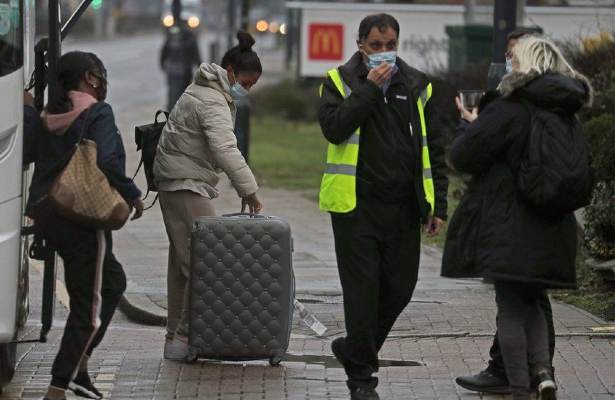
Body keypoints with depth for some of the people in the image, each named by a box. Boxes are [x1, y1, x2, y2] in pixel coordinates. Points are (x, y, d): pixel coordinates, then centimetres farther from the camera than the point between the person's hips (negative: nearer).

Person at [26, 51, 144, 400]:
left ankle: (79, 366, 20)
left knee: (112, 280, 23)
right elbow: (107, 160, -21)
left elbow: (31, 154, 16)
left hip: (45, 211, 8)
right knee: (91, 299, -1)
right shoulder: (98, 113, -11)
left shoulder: (50, 116, 12)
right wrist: (133, 195, -12)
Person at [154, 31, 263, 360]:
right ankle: (183, 338, -16)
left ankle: (176, 335, 17)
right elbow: (226, 150, -29)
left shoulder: (202, 91, 17)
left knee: (182, 260, 13)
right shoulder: (213, 103, -17)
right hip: (186, 186, -11)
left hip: (176, 184, 11)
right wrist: (248, 190, -28)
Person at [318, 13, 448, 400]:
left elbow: (434, 150, 11)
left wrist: (439, 205, 6)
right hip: (356, 205, -3)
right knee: (362, 292, -2)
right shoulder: (341, 81, 1)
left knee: (399, 289, 7)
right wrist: (370, 89, -16)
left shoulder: (417, 86, 9)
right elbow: (334, 127, -16)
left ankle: (354, 350, 30)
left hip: (403, 209, 3)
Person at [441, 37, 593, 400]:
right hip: (552, 230, 6)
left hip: (508, 229, -6)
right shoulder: (568, 116, 7)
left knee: (511, 308, 3)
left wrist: (472, 125, 8)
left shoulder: (510, 111, -14)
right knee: (533, 302, 19)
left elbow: (464, 156, -13)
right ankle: (543, 369, -2)